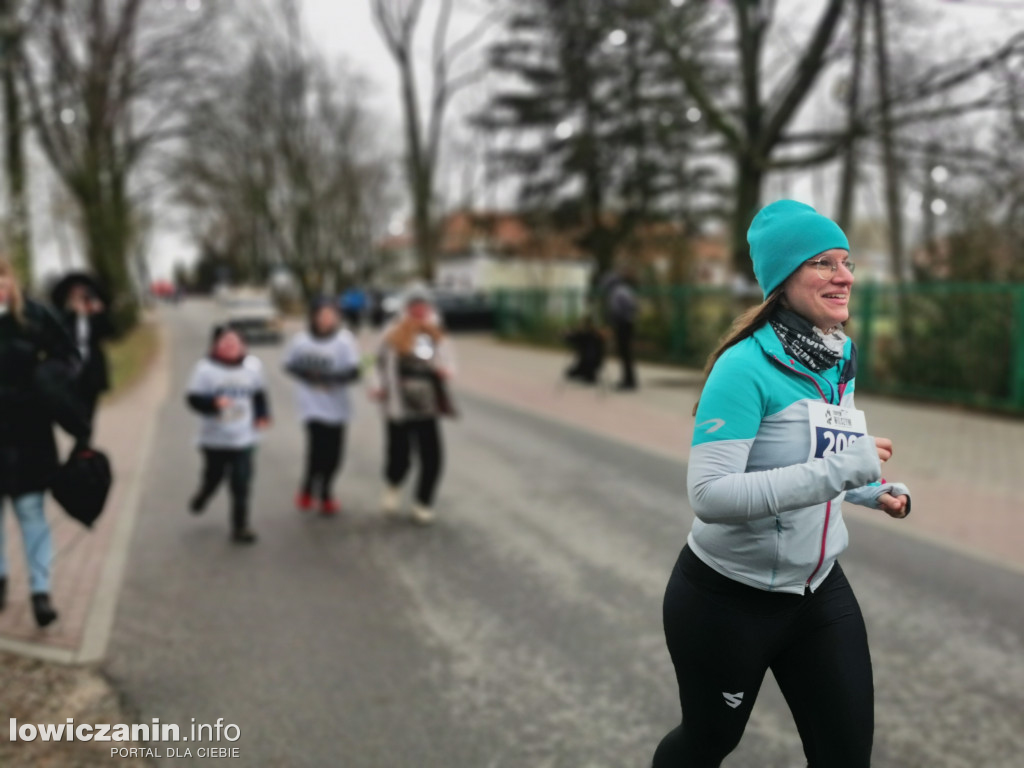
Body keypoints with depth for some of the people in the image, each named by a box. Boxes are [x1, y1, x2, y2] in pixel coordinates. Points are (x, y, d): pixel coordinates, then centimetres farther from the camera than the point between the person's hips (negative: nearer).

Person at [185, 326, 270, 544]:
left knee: (241, 485, -3)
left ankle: (240, 527, 8)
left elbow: (259, 393, 14)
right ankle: (200, 499, 49)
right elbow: (193, 398, -10)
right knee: (213, 477, 14)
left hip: (244, 438, 1)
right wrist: (214, 403, -28)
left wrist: (262, 415, 1)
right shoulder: (205, 368, -8)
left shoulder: (253, 365, 3)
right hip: (215, 438, -1)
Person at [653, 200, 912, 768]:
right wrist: (839, 470, -33)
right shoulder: (747, 366, -23)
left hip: (820, 589, 6)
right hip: (729, 599, -6)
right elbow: (709, 495, -31)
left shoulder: (842, 359, 1)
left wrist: (873, 492, 0)